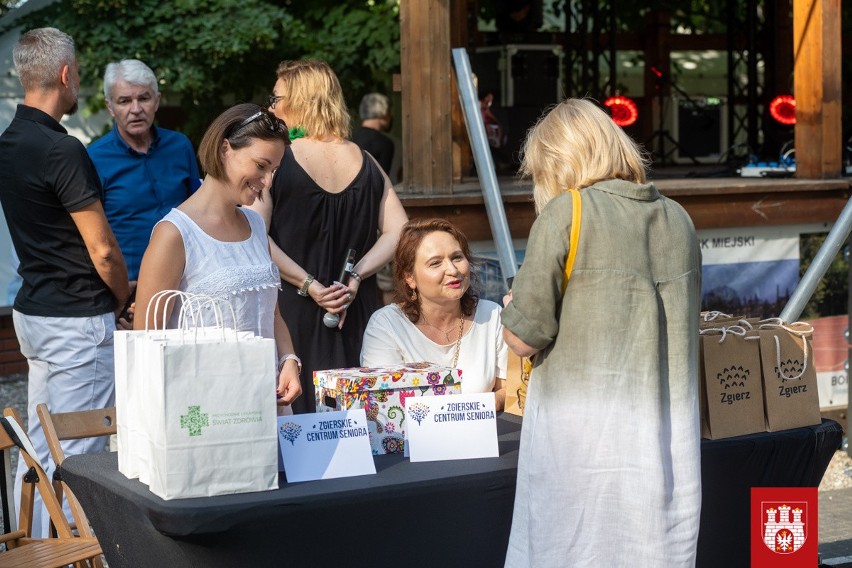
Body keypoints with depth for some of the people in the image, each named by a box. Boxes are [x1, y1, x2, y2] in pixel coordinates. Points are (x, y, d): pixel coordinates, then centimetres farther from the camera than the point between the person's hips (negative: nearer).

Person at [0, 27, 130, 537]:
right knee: (76, 457, -4)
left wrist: (111, 295, 17)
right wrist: (126, 299, 2)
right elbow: (102, 251, -17)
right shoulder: (62, 151, -18)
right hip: (78, 320, -9)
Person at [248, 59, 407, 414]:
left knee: (294, 411, 1)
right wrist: (355, 277, -4)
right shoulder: (365, 162, 7)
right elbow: (397, 231, 2)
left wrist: (309, 285, -12)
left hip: (292, 308, -4)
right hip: (356, 312, 4)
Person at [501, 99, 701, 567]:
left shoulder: (565, 213, -8)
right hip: (670, 437, 5)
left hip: (584, 438, -5)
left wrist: (512, 307, 12)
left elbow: (524, 337, -9)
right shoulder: (677, 219, 9)